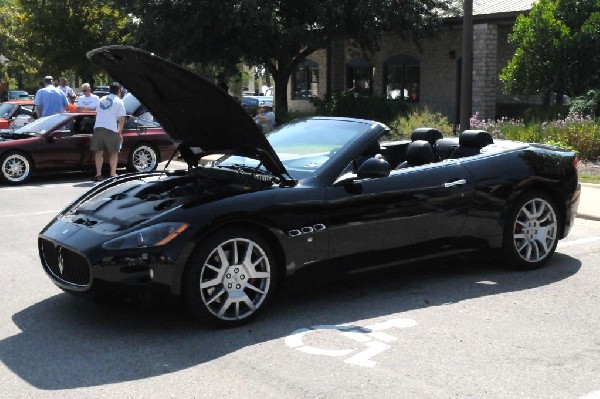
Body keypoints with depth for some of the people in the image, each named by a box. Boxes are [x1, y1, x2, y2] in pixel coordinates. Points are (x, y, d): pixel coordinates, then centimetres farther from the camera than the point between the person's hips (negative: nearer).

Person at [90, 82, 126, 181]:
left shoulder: (102, 100, 20)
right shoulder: (119, 101, 4)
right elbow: (122, 119, -2)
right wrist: (119, 132, 4)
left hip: (98, 128, 5)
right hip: (111, 129, -5)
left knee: (99, 152, 8)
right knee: (114, 152, 6)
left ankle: (98, 174, 6)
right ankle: (113, 174, 5)